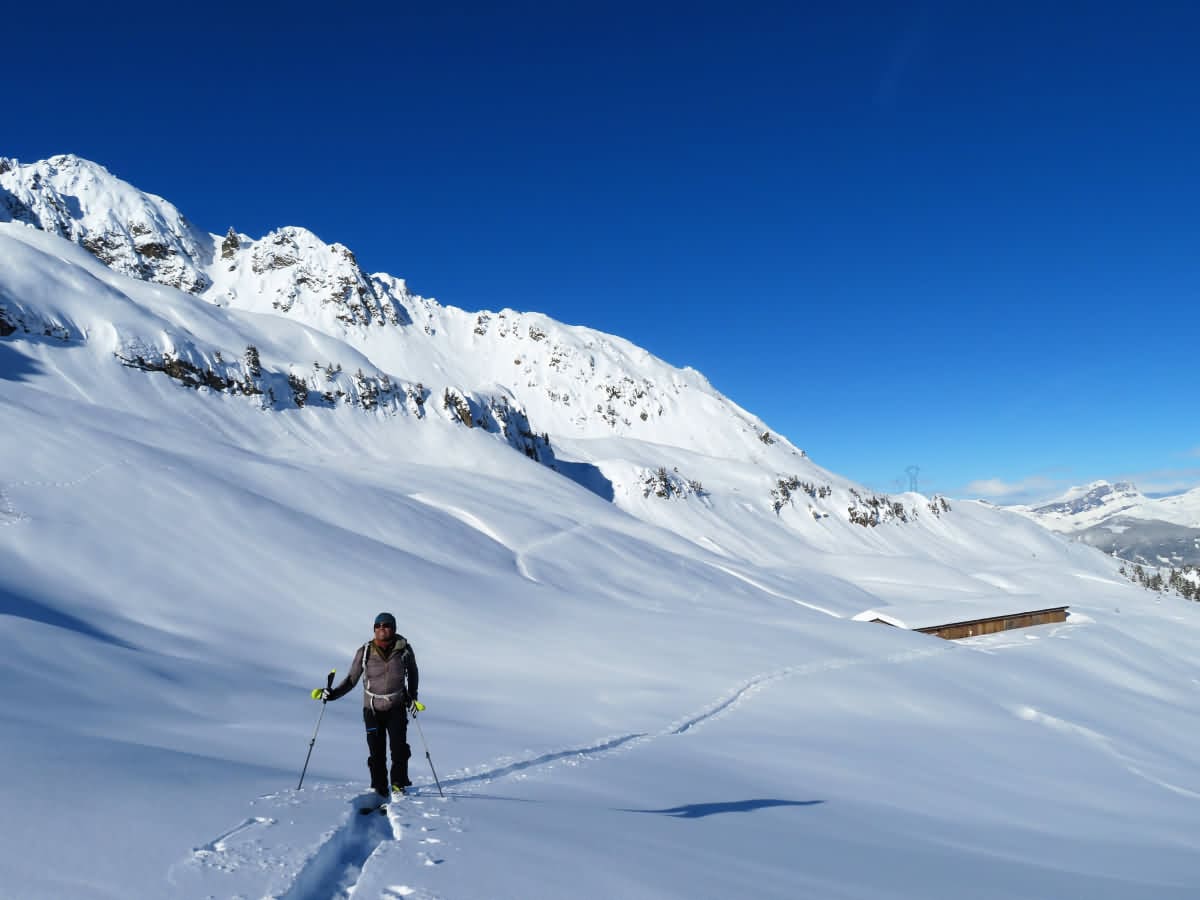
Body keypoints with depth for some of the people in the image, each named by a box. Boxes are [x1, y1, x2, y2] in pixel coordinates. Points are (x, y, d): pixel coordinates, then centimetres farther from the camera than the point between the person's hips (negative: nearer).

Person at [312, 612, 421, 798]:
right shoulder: (365, 652, -7)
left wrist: (412, 697, 6)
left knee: (399, 748, -9)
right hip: (372, 709, 0)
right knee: (376, 752, -1)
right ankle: (379, 789, 14)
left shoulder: (404, 649, -6)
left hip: (397, 707, 0)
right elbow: (351, 680, 1)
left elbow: (412, 673, 12)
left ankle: (398, 784, 8)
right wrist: (332, 693, -13)